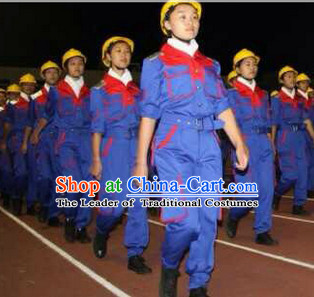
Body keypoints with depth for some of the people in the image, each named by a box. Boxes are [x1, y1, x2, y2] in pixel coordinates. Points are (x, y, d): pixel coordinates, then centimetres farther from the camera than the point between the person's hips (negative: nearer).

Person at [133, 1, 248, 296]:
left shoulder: (210, 64, 17)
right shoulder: (156, 63, 5)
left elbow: (223, 107, 12)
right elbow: (148, 115, 2)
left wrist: (239, 143, -1)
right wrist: (141, 161, 0)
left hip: (208, 146, 5)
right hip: (174, 145, -4)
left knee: (208, 218, 2)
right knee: (185, 220, -14)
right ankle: (169, 266, 17)